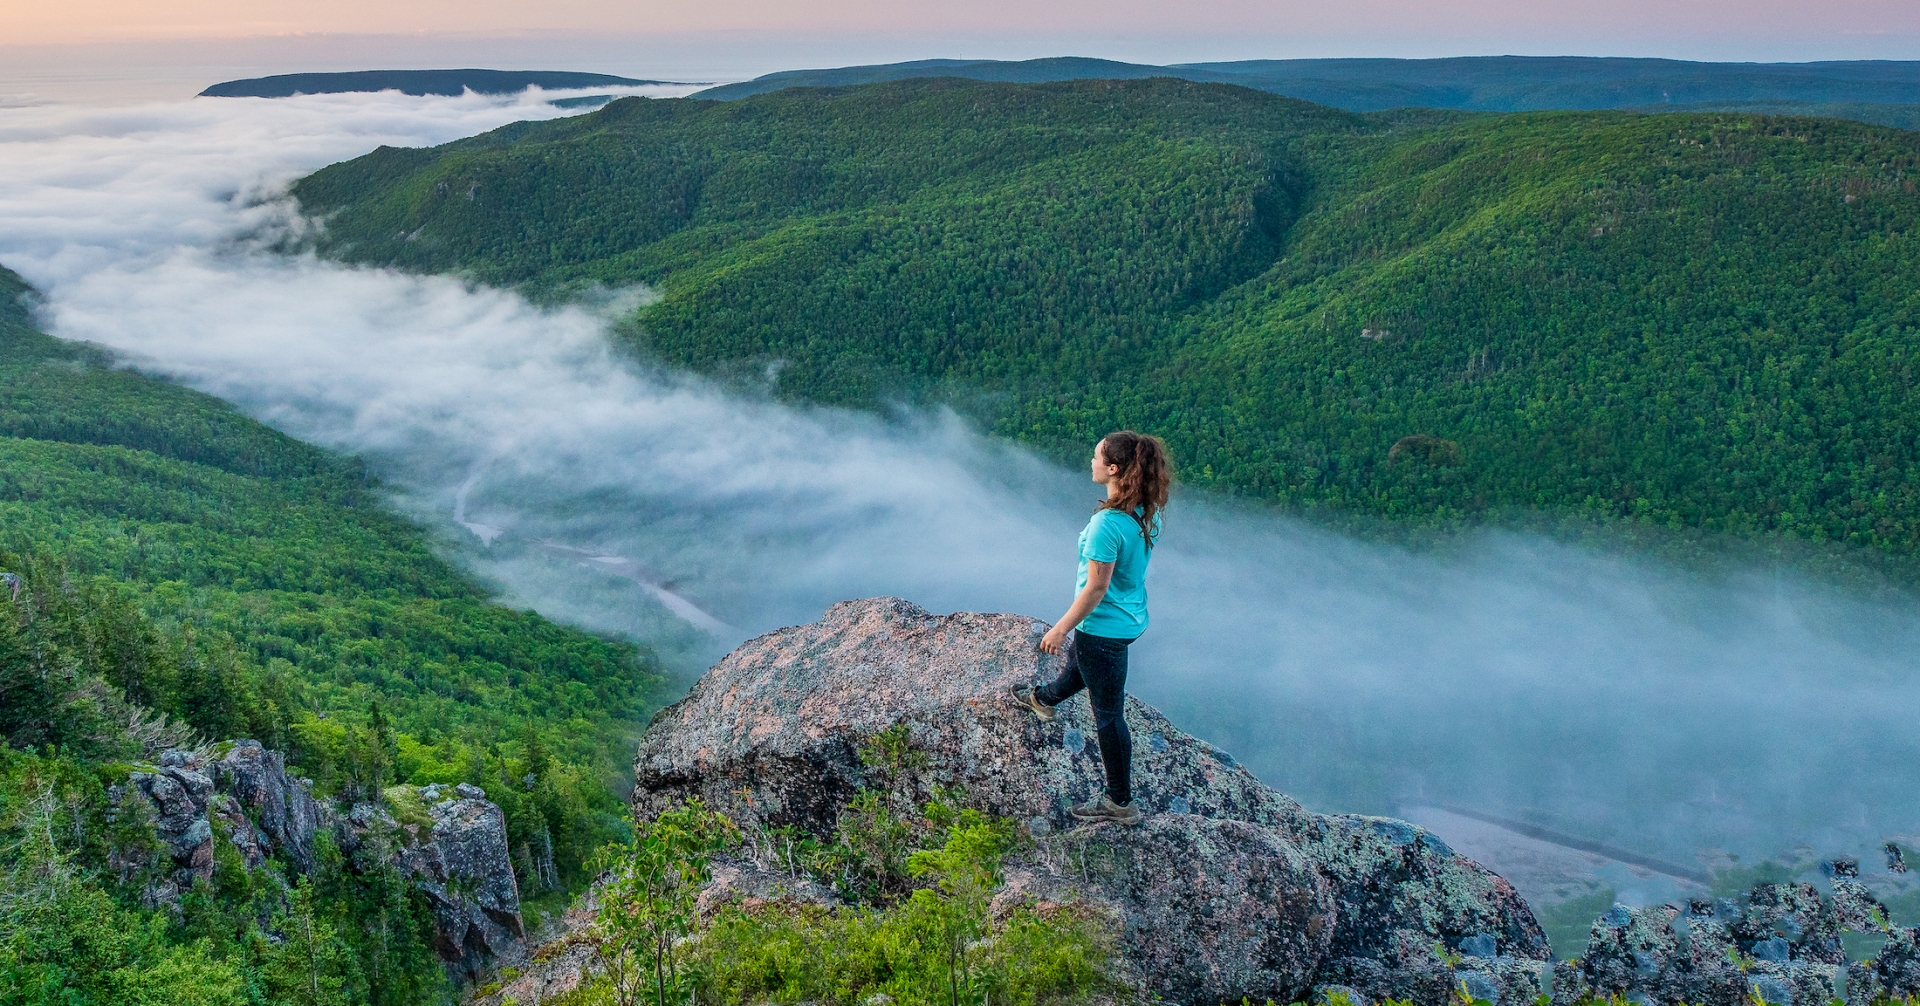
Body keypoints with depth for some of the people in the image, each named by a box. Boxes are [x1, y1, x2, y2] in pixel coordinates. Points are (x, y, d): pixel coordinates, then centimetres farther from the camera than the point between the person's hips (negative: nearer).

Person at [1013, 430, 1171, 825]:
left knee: (1108, 714, 6)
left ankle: (1121, 803, 20)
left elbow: (1095, 588, -26)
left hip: (1104, 627, -9)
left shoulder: (1108, 524, -32)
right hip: (1131, 618, 9)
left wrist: (1060, 629, -13)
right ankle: (1043, 699, 66)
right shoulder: (1146, 513, -5)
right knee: (1078, 663, 36)